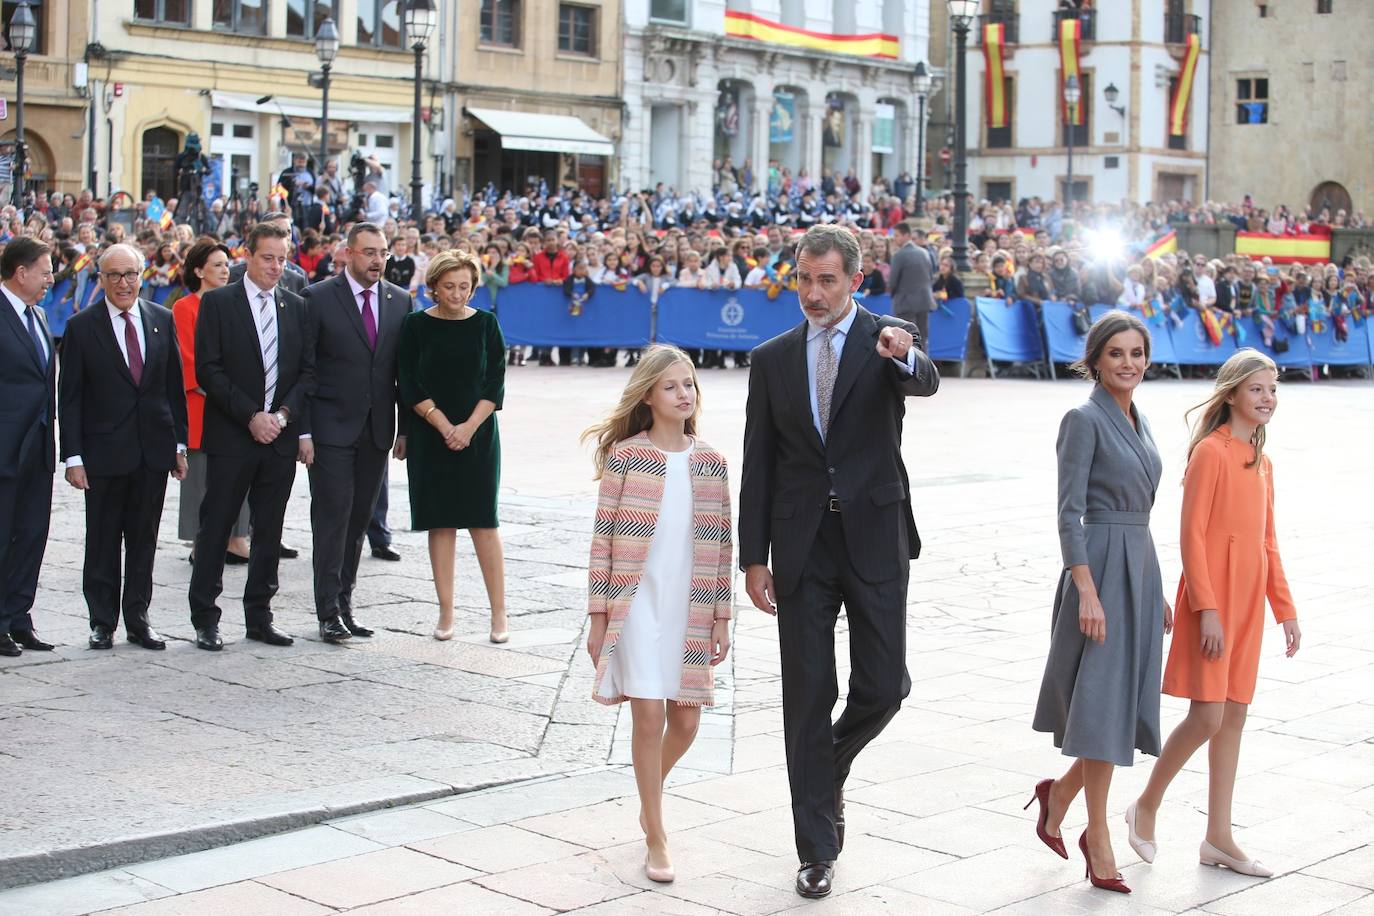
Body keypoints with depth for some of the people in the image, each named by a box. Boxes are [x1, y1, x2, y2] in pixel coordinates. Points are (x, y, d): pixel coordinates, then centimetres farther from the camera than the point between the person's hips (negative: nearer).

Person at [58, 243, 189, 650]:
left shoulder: (162, 320, 7)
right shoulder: (81, 327, -3)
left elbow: (175, 386, 11)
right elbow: (69, 399, -3)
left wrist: (179, 443, 7)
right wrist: (73, 456, -9)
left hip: (154, 450, 3)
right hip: (104, 452, -3)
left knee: (144, 540, 9)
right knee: (102, 542, 4)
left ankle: (138, 620, 17)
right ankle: (102, 623, 14)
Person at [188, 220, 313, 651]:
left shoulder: (296, 307, 11)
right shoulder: (218, 302, -1)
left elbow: (308, 371, 8)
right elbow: (208, 370, -8)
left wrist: (283, 414, -7)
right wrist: (251, 417, -13)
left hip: (280, 435, 4)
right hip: (231, 437, -4)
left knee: (269, 531, 9)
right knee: (216, 527, 0)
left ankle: (260, 616, 17)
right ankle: (205, 619, 7)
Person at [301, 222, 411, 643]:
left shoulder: (400, 301, 8)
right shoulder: (318, 298, -4)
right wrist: (303, 431, -11)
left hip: (377, 431, 4)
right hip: (331, 430, -4)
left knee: (359, 519, 9)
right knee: (333, 517, -6)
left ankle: (344, 604, 17)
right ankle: (329, 613, -2)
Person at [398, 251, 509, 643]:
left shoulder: (485, 324, 2)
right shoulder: (416, 325, 0)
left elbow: (496, 383, 0)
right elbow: (410, 386, -3)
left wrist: (469, 426, -12)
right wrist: (444, 425, -13)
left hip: (478, 433, 0)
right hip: (430, 435, 0)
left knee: (483, 522, -3)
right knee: (441, 523, 2)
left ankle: (499, 612, 2)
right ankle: (446, 613, 8)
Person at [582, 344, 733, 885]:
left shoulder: (710, 463, 5)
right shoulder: (625, 455, -5)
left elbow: (719, 545, 8)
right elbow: (604, 537, -3)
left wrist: (720, 618, 5)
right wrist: (598, 616, -5)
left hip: (690, 609, 3)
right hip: (637, 604, -3)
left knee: (685, 720, 6)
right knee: (649, 716, -5)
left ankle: (652, 792, 37)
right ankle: (656, 836, 9)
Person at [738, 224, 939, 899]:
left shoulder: (888, 341, 1)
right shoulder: (772, 359, 7)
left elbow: (926, 383, -23)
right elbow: (757, 467, 7)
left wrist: (905, 356, -47)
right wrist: (753, 557, 2)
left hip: (874, 539, -1)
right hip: (802, 546, 1)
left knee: (884, 685, 0)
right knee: (808, 695, 3)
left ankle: (830, 769, 33)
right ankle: (817, 848, 12)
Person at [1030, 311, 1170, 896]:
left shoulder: (1138, 421, 15)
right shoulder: (1084, 420, -9)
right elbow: (1070, 513, -15)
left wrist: (1157, 591, 19)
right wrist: (1087, 591, -23)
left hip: (1140, 567, 8)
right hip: (1101, 567, -8)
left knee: (1130, 702, 8)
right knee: (1104, 702, -5)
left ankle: (1059, 794, 27)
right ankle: (1099, 841, 4)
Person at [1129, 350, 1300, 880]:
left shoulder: (1261, 462, 14)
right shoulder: (1211, 451, -10)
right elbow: (1191, 534, -14)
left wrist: (1285, 609, 16)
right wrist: (1206, 608, -18)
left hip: (1248, 601, 8)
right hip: (1212, 597, -8)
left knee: (1234, 717, 8)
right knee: (1207, 717, -9)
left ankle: (1218, 839, 15)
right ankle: (1146, 807, 13)